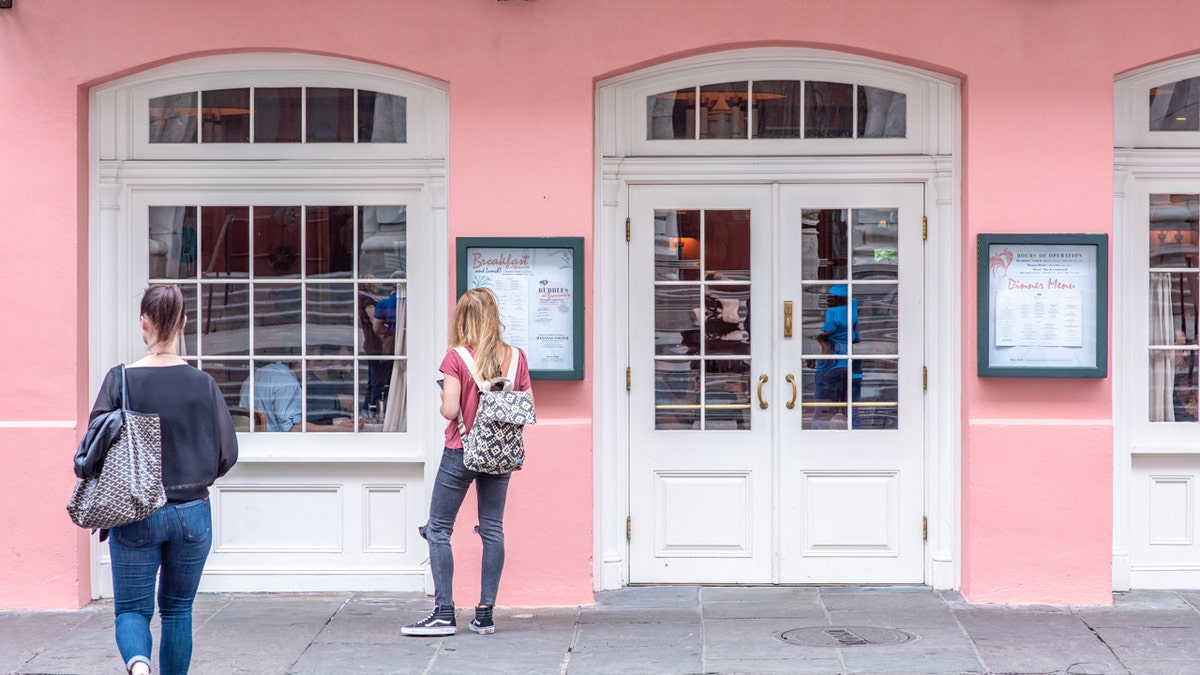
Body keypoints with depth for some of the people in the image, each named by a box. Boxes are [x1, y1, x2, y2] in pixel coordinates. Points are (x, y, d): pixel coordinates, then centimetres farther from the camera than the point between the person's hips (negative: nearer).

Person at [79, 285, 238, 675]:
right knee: (178, 609, 16)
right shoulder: (202, 384, -4)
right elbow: (226, 455, 0)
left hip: (135, 514, -2)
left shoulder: (121, 380, -9)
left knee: (132, 609, 7)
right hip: (192, 513, 2)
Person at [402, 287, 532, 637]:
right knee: (493, 530, 9)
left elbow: (450, 410, -19)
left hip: (460, 452, -4)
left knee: (439, 529, 5)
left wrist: (443, 405, 3)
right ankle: (485, 614, 9)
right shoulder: (516, 356, -1)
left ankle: (444, 613, 1)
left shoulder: (456, 358, -12)